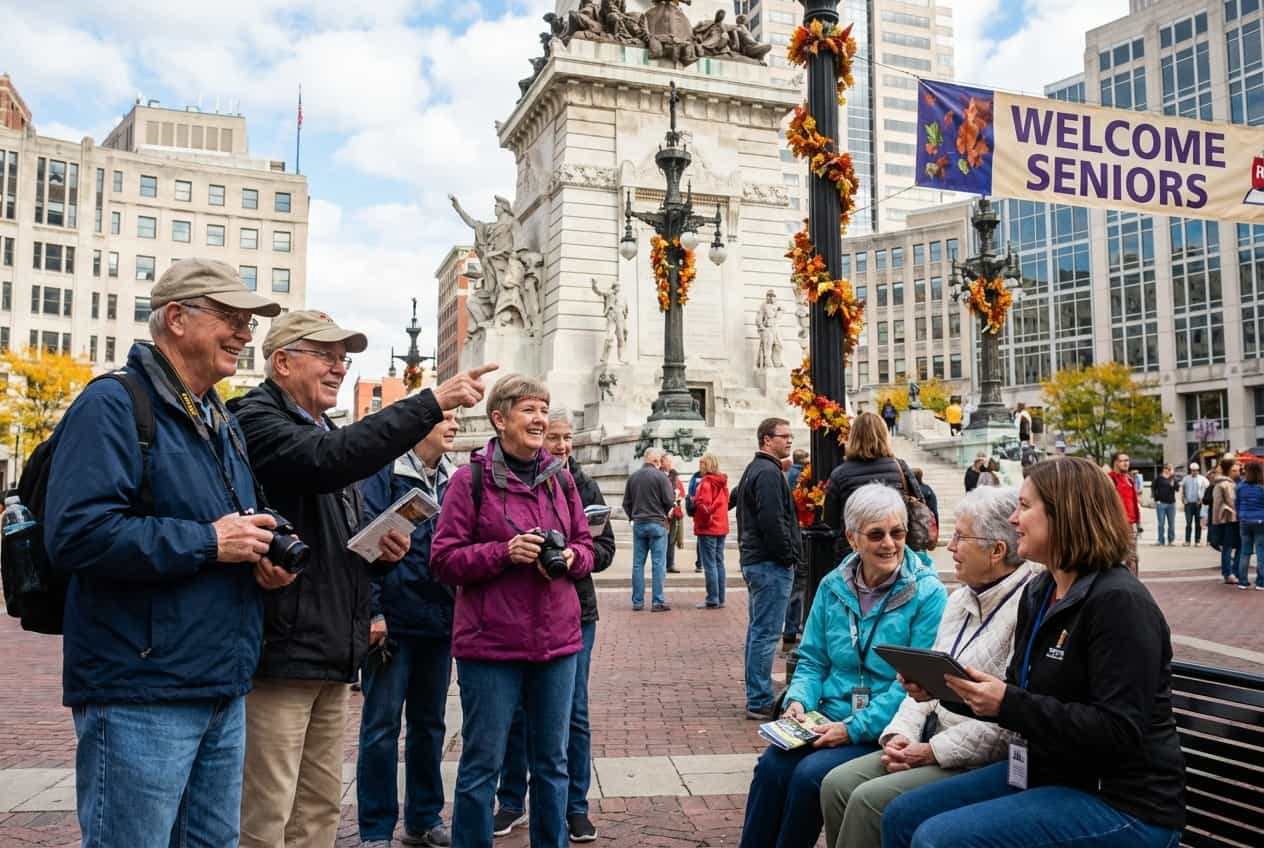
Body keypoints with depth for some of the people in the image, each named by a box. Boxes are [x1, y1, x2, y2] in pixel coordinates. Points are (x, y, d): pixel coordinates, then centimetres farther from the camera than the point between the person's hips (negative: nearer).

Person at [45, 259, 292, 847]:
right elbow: (75, 534, -24)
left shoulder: (221, 423, 17)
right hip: (142, 695, -8)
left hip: (223, 691, 9)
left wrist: (262, 561, 4)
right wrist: (208, 542, -20)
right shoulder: (113, 405, -10)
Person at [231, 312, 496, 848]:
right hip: (278, 655, -9)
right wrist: (432, 403, -30)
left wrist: (384, 551, 4)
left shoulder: (324, 433, 20)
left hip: (331, 657, 9)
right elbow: (330, 459, -30)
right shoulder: (256, 422, -9)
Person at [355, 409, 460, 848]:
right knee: (381, 726, 2)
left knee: (429, 723, 15)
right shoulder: (385, 472, -8)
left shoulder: (452, 478, 10)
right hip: (393, 620, -6)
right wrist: (372, 611, -17)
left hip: (439, 620, 6)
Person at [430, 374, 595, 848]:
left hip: (557, 640, 5)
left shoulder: (560, 477, 8)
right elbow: (444, 560, -8)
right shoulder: (471, 479, -6)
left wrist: (570, 558, -8)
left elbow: (586, 546, 14)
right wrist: (504, 551, -20)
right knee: (482, 763, 5)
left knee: (552, 760, 15)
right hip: (490, 643, -4)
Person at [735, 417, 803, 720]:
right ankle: (760, 702, -3)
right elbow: (773, 522, -23)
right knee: (766, 633, -7)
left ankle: (756, 696, 24)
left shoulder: (753, 470, 19)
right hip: (771, 563, -11)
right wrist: (787, 555, -13)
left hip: (754, 560, 11)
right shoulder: (768, 473, -15)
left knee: (758, 630, 16)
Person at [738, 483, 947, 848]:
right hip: (829, 718, 4)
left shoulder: (927, 594, -9)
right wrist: (799, 700, -7)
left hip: (882, 730, -4)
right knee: (771, 764, -21)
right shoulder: (833, 586, 7)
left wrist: (855, 727, -19)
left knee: (810, 774, -25)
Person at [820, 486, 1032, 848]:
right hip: (931, 744, 9)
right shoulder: (960, 598, 14)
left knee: (870, 799, -20)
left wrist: (933, 751, -17)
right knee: (837, 784, -6)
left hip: (981, 763, -8)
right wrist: (901, 734, -2)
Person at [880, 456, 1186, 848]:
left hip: (1121, 803, -9)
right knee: (902, 816, 4)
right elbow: (1021, 698, 15)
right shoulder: (1038, 593, 9)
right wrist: (947, 687, -2)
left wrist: (1008, 704, -29)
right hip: (1046, 772, 9)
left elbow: (1118, 733, -26)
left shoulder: (1118, 602, -20)